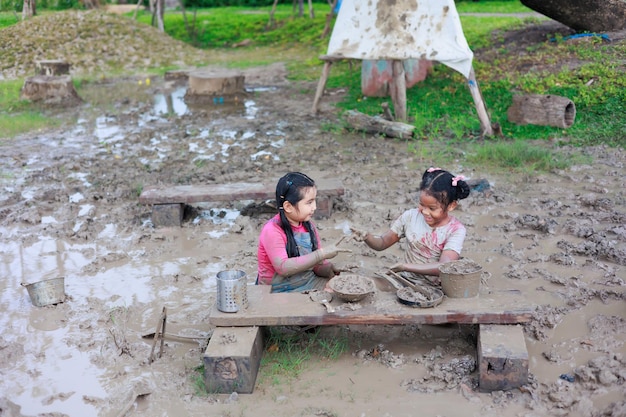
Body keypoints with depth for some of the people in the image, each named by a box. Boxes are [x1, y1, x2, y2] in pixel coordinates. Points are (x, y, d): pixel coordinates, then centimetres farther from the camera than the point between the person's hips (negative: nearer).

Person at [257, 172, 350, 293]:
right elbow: (283, 268, -27)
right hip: (279, 291, -7)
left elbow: (316, 263, 8)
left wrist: (329, 269, -15)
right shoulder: (272, 231, -16)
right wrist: (322, 253, -27)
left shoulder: (308, 225, 5)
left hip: (308, 282, 8)